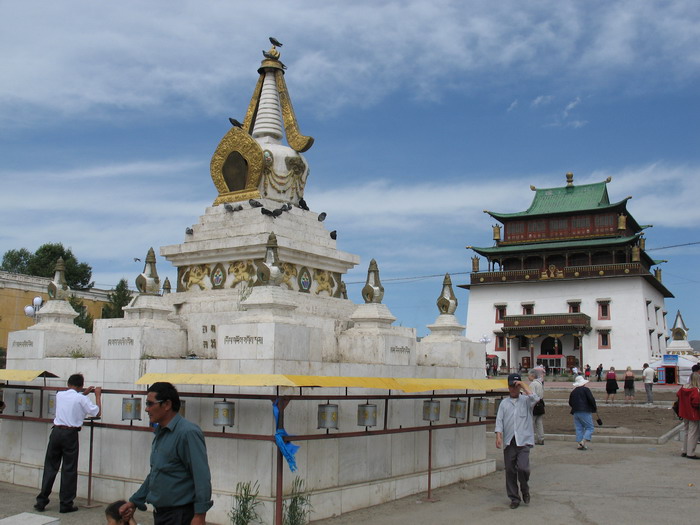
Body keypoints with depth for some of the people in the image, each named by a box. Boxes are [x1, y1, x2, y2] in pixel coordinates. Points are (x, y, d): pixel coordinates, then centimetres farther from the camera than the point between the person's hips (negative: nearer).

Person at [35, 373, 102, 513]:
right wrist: (98, 395, 13)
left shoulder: (60, 395, 7)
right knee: (69, 469, 4)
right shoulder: (81, 399, -7)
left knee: (50, 466, 11)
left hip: (56, 432, 4)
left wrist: (84, 393, 36)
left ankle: (41, 501, 14)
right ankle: (66, 504, 8)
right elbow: (96, 411, 1)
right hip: (70, 434, -4)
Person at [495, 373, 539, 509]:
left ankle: (525, 490, 13)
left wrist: (523, 385, -9)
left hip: (524, 441, -3)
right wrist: (498, 435, -7)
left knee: (523, 468, -15)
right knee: (510, 471, 4)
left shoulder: (525, 400, 7)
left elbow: (535, 398, -15)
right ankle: (514, 498, 17)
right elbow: (499, 420, 6)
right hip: (509, 442, 3)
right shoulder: (504, 403, 13)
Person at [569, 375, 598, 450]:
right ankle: (584, 442, -16)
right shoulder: (586, 389, -4)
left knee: (579, 428, 10)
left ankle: (579, 444, 4)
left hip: (575, 412, 6)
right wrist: (595, 408, 2)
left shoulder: (573, 392, 13)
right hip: (585, 412, -5)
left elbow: (570, 403, 17)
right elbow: (591, 399, -11)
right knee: (589, 428, 0)